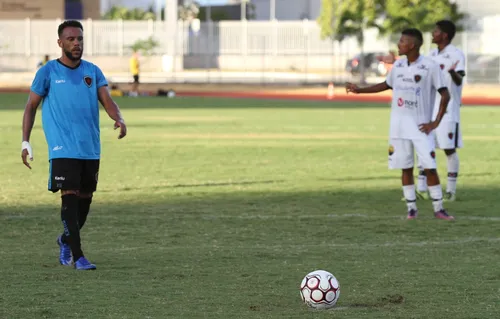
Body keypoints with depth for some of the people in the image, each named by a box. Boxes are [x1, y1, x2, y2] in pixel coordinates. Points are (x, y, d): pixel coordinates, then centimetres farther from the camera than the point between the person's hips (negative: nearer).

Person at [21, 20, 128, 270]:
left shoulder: (93, 71, 9)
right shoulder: (48, 72, -1)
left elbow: (107, 100, 1)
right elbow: (31, 106, 5)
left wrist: (118, 118, -21)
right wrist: (25, 141, -1)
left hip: (90, 148, 4)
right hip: (63, 148, -4)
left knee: (85, 198, 10)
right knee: (70, 196, -12)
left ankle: (66, 240, 35)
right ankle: (77, 256, -10)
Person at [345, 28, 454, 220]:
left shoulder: (430, 67, -11)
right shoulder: (398, 65, 6)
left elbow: (445, 95, -9)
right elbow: (387, 85, 24)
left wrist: (436, 122, -12)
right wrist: (360, 90, 20)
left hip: (421, 126, -5)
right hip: (399, 125, 5)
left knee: (429, 167, -7)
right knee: (406, 168, 5)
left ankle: (438, 208, 0)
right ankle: (411, 208, 12)